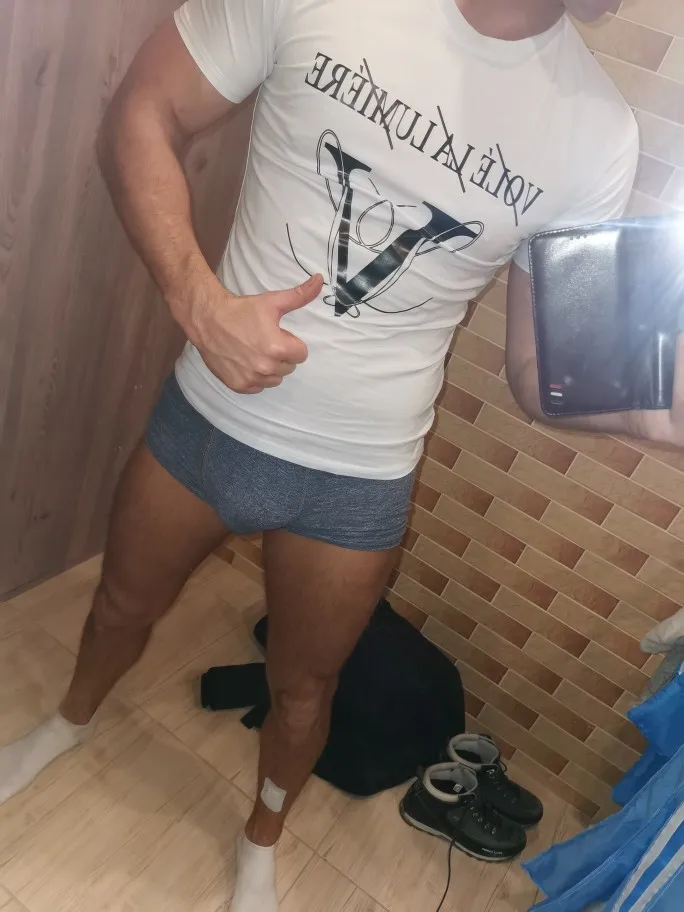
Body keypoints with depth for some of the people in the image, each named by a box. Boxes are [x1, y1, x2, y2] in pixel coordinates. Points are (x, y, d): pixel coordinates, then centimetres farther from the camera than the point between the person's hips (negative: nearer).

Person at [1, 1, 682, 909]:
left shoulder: (597, 129, -8)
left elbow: (542, 368, -3)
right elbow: (142, 119, -4)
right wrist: (199, 300, -20)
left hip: (358, 480, 0)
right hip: (208, 414, 1)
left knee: (303, 686, 20)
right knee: (126, 602, 27)